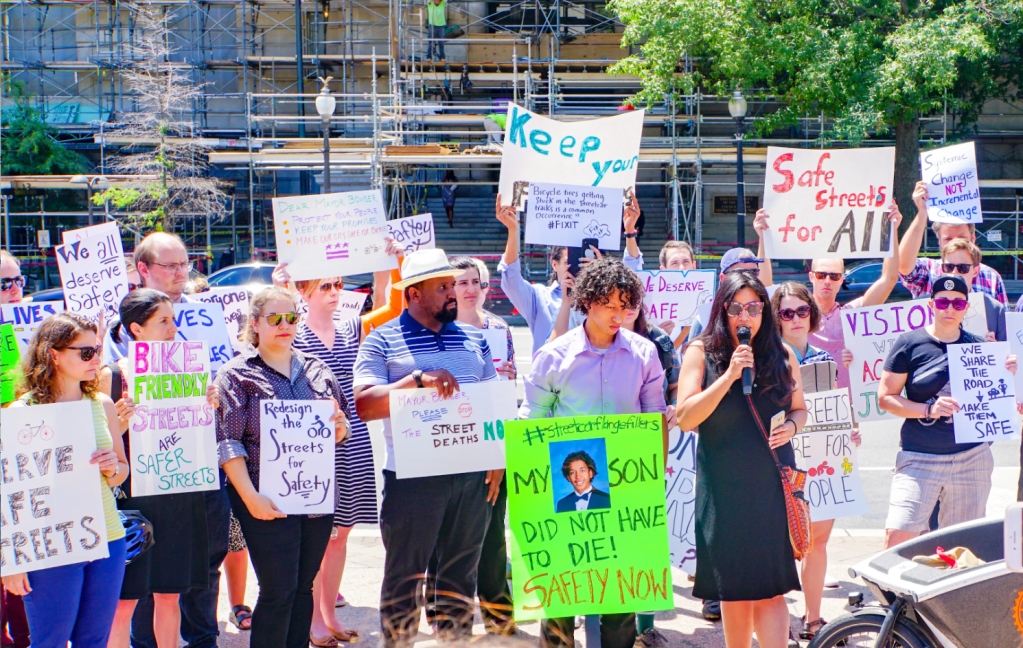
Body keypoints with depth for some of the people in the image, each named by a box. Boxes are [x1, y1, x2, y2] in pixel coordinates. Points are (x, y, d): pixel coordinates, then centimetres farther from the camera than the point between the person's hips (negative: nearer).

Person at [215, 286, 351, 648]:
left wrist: (339, 426, -5)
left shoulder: (317, 371, 14)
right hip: (269, 501, -5)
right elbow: (227, 441, -8)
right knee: (278, 590, -6)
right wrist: (251, 497, -16)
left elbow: (339, 433, 21)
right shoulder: (236, 374, -1)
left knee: (304, 587, 10)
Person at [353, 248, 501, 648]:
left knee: (462, 570, 11)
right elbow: (364, 405, -12)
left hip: (471, 476, 4)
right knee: (405, 572, 1)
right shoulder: (383, 341, 0)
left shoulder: (473, 339, 14)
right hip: (412, 476, -4)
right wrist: (419, 379, -21)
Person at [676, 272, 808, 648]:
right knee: (733, 588, 9)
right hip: (724, 487, -1)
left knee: (770, 588, -7)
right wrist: (729, 375, -17)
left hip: (772, 483, 1)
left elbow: (799, 408, 18)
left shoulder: (782, 355, 7)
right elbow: (685, 418, -9)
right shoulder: (701, 353, -1)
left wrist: (791, 427, -5)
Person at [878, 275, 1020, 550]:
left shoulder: (978, 345, 9)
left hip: (972, 458, 3)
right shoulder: (909, 344, -2)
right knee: (897, 537, -12)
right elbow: (885, 397, -3)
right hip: (919, 459, -3)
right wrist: (928, 410, -16)